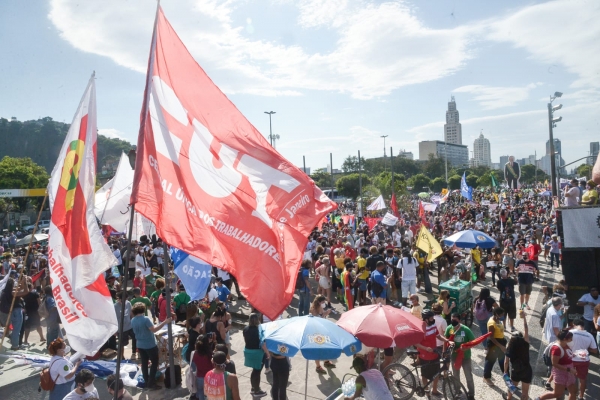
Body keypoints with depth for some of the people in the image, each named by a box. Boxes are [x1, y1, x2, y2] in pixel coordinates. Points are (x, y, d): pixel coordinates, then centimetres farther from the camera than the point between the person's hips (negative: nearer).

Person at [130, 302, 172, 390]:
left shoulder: (133, 320, 0)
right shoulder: (145, 319, -23)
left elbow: (135, 332, 14)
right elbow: (154, 329, -31)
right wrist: (165, 322, -32)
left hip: (140, 345, 7)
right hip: (150, 345, -7)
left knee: (144, 363, 15)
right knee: (154, 363, 5)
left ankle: (146, 382, 23)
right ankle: (151, 384, 4)